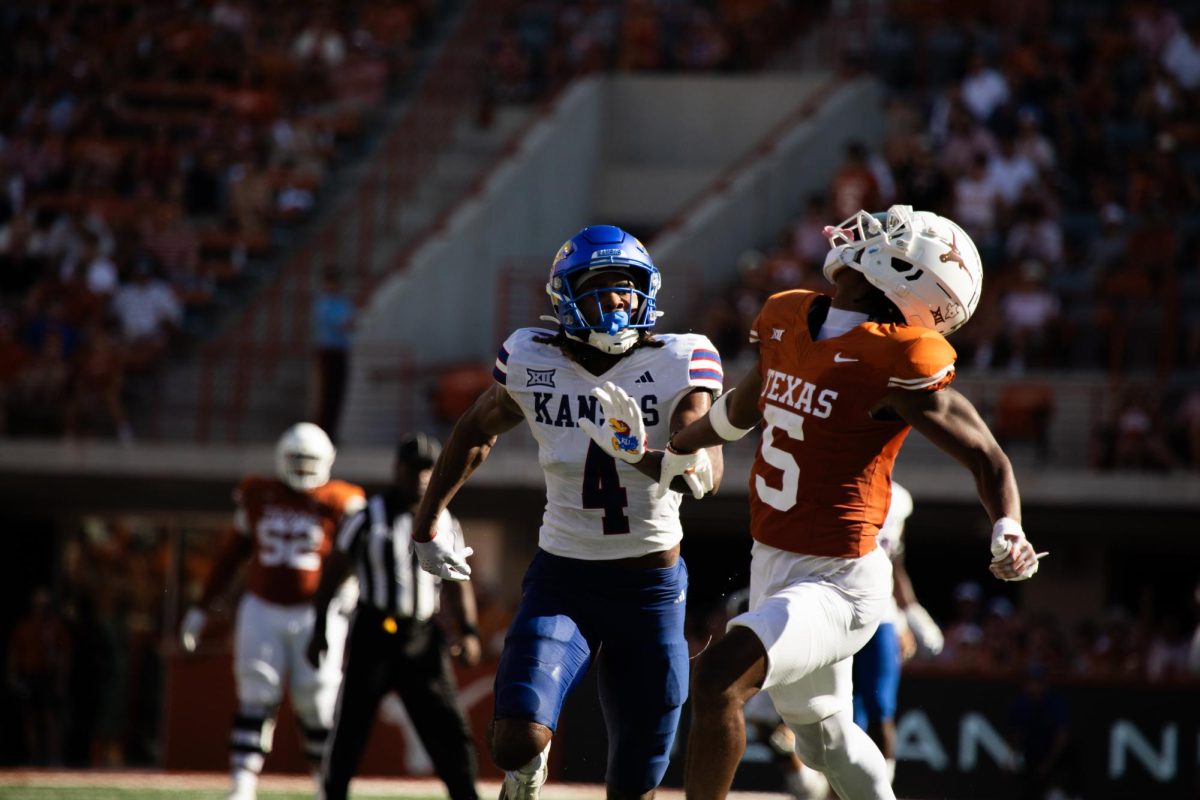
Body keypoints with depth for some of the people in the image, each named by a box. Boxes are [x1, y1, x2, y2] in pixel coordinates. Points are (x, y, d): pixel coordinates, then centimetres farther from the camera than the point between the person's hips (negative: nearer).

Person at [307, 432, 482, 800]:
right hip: (373, 634, -3)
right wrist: (319, 629, 2)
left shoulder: (444, 524, 7)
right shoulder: (367, 520, -5)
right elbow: (332, 573, 2)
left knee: (449, 728, -2)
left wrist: (467, 630, -3)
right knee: (350, 727, 3)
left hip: (422, 638, 3)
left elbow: (456, 584, 11)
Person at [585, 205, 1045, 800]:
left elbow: (987, 458, -11)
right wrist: (667, 456, 37)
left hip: (838, 582, -8)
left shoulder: (897, 362, -19)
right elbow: (743, 407, 24)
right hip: (773, 566, 8)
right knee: (822, 738, 24)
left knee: (718, 677, -27)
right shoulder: (787, 322, 3)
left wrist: (1008, 533, -30)